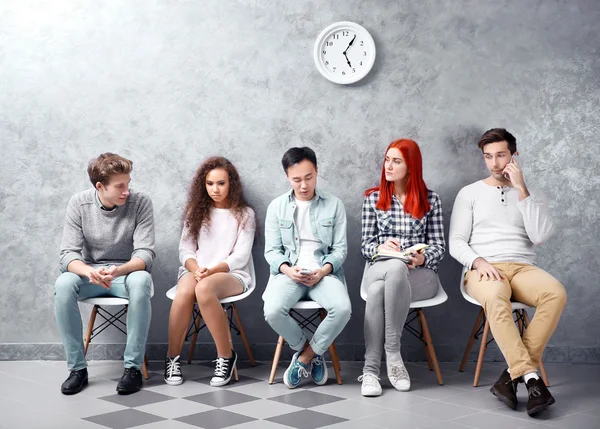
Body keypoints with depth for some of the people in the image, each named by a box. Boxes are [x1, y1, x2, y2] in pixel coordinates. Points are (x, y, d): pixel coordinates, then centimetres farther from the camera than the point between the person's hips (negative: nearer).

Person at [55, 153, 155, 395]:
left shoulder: (141, 203, -13)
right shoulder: (79, 203, -9)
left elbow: (145, 253, -18)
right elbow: (68, 254, -13)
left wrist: (118, 271, -39)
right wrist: (90, 272, -37)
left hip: (128, 273, -1)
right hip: (89, 274, 1)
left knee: (141, 281, -36)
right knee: (63, 284, -31)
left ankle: (133, 366, -26)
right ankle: (77, 368, -19)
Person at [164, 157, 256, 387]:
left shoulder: (244, 214, 3)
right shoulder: (196, 210, 13)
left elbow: (240, 256, -5)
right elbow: (185, 249, 6)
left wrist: (211, 270, -21)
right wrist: (196, 269, -16)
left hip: (231, 274, -2)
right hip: (195, 271, 3)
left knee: (204, 289, -38)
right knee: (184, 292, -35)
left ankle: (226, 356, -23)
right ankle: (173, 357, -19)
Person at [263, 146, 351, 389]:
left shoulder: (334, 205, 6)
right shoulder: (276, 207, 8)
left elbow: (340, 248, 2)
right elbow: (271, 250, 4)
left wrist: (323, 271, -16)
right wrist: (288, 270, -16)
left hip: (324, 273, 0)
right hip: (288, 273, 1)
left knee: (342, 309, -32)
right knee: (272, 311, -30)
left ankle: (305, 356, -6)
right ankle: (312, 354, -2)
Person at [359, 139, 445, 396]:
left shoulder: (430, 199, 9)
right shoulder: (373, 198, 11)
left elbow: (439, 245, 6)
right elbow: (365, 245, 9)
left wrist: (422, 258, -16)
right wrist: (380, 247, -14)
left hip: (421, 275, -1)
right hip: (379, 269, 1)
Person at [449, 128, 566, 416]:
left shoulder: (532, 196, 16)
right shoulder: (470, 193, 12)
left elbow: (540, 236, -4)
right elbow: (456, 243, 5)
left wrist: (522, 190, -5)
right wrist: (479, 262, -16)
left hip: (522, 268, 2)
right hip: (483, 270, -2)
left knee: (556, 293, -32)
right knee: (496, 297, -39)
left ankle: (514, 373, -28)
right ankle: (530, 376, -36)